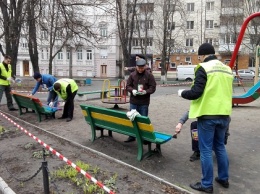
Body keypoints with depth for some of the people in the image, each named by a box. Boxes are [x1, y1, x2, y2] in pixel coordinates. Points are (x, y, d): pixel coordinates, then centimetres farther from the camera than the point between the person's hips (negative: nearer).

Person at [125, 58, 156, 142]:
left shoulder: (149, 75, -3)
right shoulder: (132, 75, 4)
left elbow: (153, 87, -4)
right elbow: (128, 86, 6)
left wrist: (146, 91, -22)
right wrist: (132, 90, -14)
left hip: (144, 102, -3)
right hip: (133, 101, 3)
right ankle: (132, 136, 22)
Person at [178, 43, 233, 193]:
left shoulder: (204, 68, -11)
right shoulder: (227, 69, 11)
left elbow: (195, 93, -17)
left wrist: (182, 93, 0)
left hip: (207, 114, -7)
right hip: (223, 114, 7)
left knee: (206, 150, 3)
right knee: (220, 147, 20)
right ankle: (224, 178, 32)